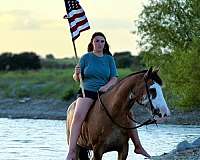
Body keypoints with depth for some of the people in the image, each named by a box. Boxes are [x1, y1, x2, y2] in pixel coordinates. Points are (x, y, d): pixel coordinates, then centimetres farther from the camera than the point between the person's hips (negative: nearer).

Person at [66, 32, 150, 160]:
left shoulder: (109, 59, 11)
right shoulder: (86, 57, 6)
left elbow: (114, 78, 4)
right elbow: (77, 79, 7)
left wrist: (106, 86, -17)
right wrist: (77, 73, -16)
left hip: (105, 92, 3)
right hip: (87, 92, -3)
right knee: (78, 116, -29)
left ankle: (138, 147, 6)